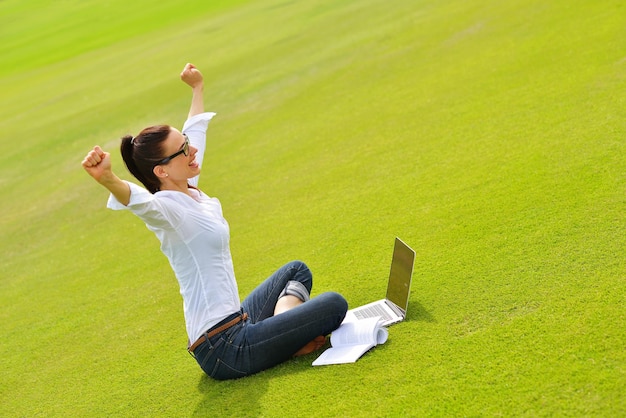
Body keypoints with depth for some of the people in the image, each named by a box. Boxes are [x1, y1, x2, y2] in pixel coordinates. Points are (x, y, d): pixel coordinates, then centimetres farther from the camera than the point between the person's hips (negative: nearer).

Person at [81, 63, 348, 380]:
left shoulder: (190, 191, 6)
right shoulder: (166, 207, -20)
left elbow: (196, 129, 25)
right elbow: (138, 199, -46)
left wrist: (198, 89, 37)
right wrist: (107, 179, -66)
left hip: (236, 322, 10)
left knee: (296, 271, 29)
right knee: (334, 305, -13)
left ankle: (283, 329, 7)